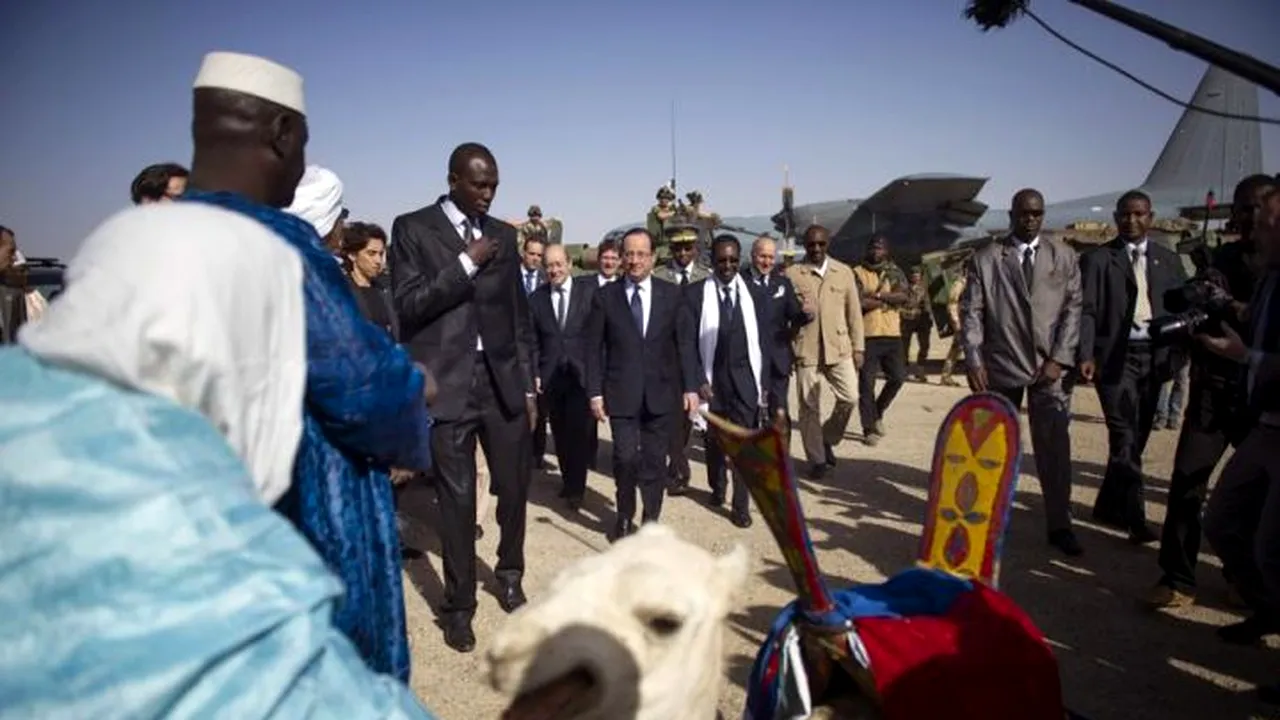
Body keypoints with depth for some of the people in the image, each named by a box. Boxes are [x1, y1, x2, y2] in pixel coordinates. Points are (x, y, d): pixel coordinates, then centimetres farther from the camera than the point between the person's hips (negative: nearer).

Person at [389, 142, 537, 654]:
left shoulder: (503, 234, 12)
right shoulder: (412, 229, 1)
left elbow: (520, 314, 13)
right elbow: (408, 305, -9)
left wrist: (528, 384, 10)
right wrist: (466, 263, -14)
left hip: (503, 379, 4)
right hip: (448, 383, -4)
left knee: (514, 486, 11)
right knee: (457, 497, 2)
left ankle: (510, 574, 37)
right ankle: (459, 605, 21)